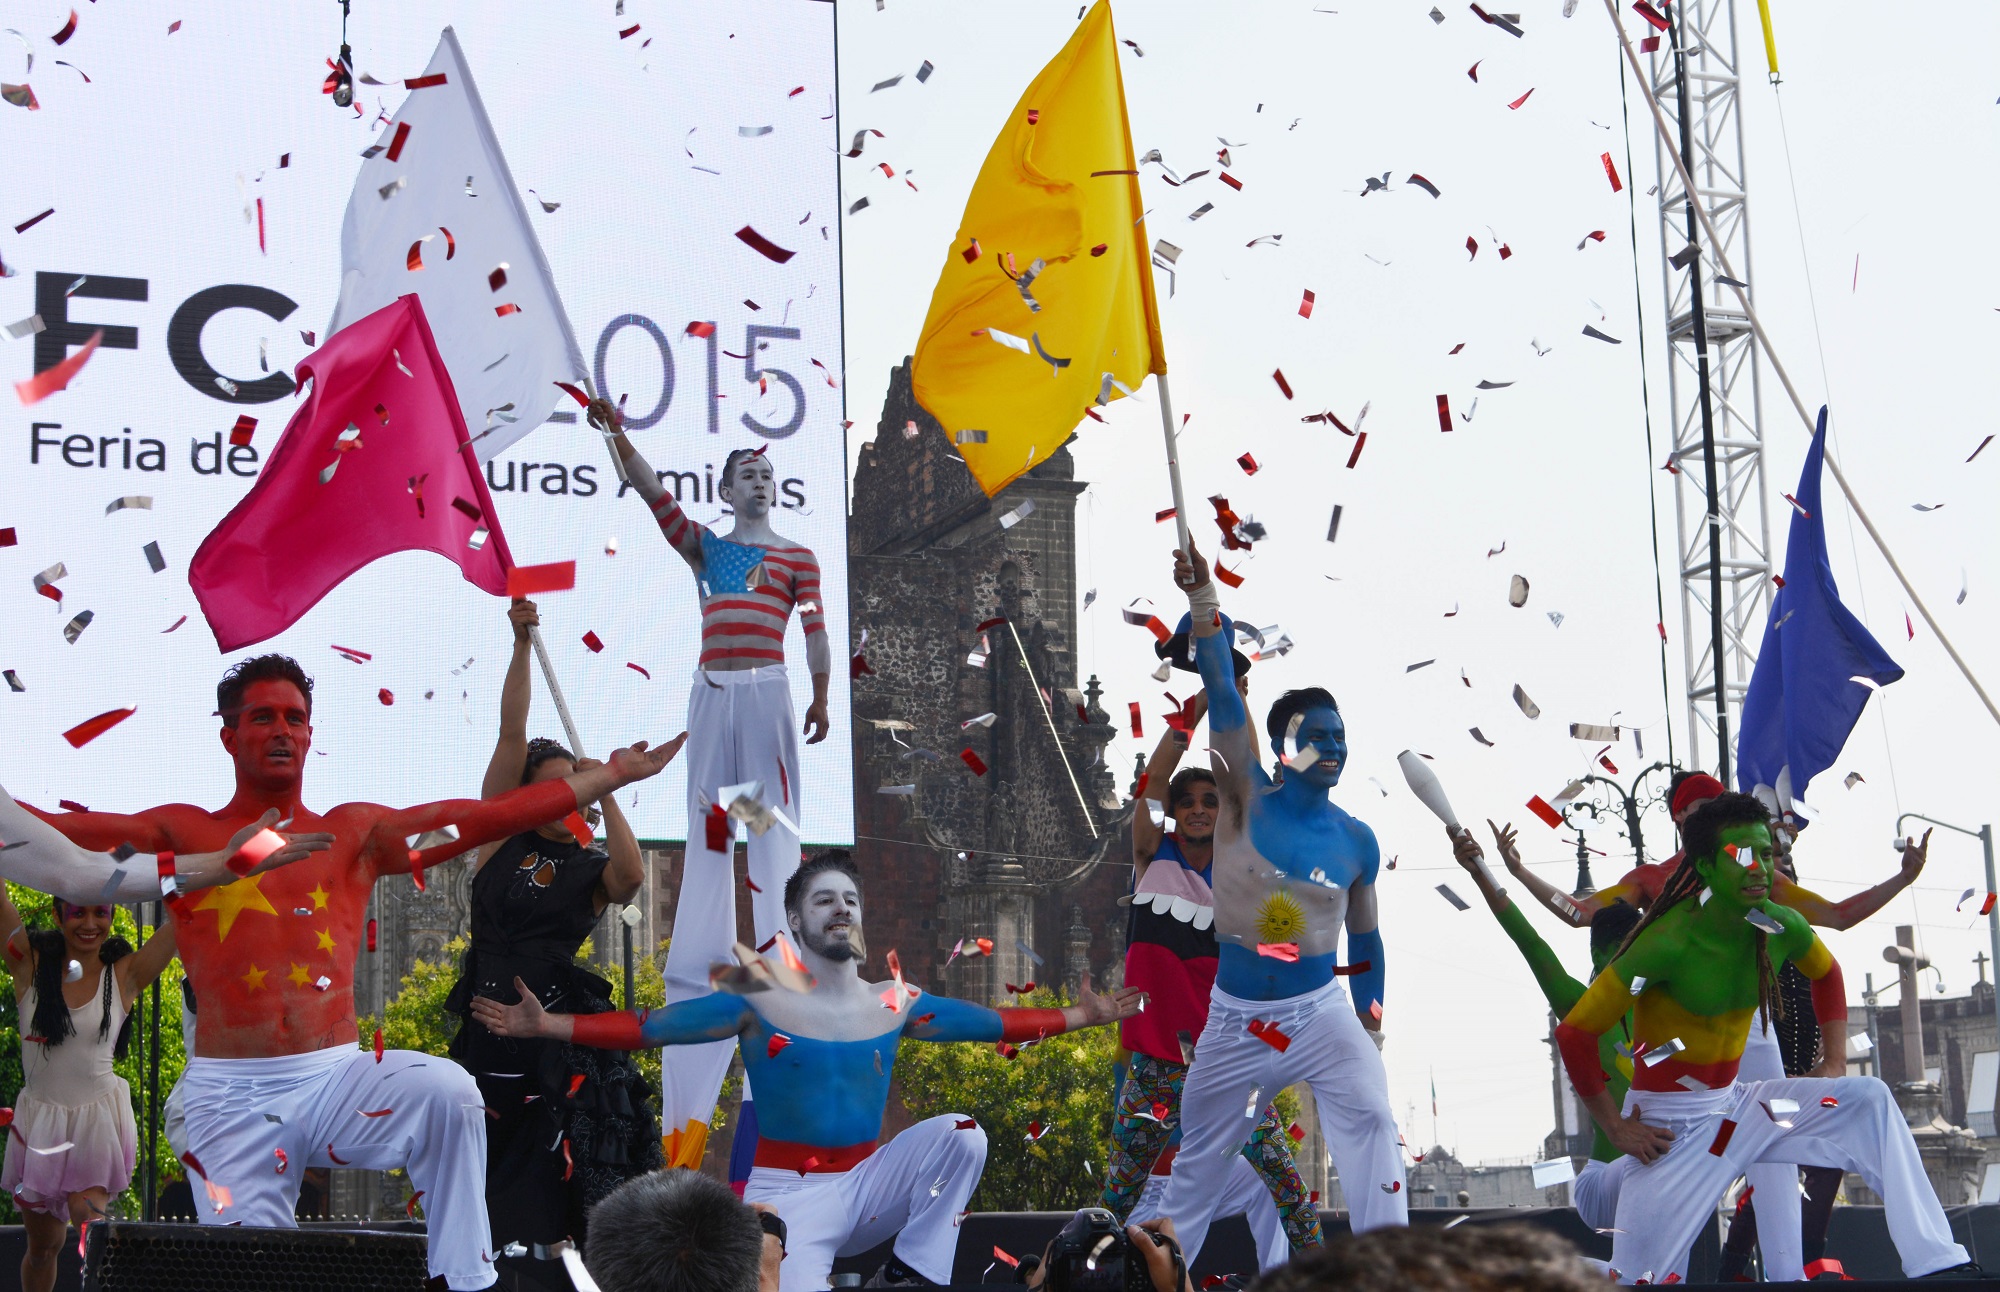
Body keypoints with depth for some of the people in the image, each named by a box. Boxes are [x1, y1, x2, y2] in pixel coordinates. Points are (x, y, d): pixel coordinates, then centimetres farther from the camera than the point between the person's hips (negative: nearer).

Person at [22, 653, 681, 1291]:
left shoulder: (354, 833, 12)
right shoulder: (183, 835, 7)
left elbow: (489, 816, 7)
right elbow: (60, 832, -4)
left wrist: (610, 776, 3)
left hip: (336, 1076, 1)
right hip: (230, 1098, -1)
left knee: (448, 1092, -26)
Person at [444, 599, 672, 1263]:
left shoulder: (593, 867, 6)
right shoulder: (503, 834, 7)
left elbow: (632, 877, -19)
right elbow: (512, 734, -1)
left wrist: (606, 794, -18)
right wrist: (521, 644, -9)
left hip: (561, 1019, -1)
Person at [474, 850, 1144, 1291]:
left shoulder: (895, 1004, 5)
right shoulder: (757, 1003, -7)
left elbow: (997, 1023, 8)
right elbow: (643, 1027, -11)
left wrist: (1080, 1016, 4)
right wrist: (545, 1025, -21)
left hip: (867, 1185, 4)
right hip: (788, 1192, -4)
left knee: (960, 1135, -18)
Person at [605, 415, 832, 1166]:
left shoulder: (797, 557, 9)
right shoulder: (703, 546, 14)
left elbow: (815, 627, 1)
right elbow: (651, 491, 4)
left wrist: (821, 696, -7)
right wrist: (617, 435, -7)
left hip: (767, 690, -3)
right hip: (712, 690, 3)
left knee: (773, 813, -7)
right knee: (706, 817, 3)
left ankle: (779, 937, -8)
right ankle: (704, 942, 6)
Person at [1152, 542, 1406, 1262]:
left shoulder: (1357, 841, 0)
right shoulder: (1247, 803, -7)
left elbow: (1364, 935, 11)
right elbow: (1222, 693, -18)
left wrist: (1370, 1020, 9)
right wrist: (1203, 599, -28)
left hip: (1321, 1012, 1)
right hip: (1233, 1016, -1)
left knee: (1373, 1123, -17)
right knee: (1197, 1159, 10)